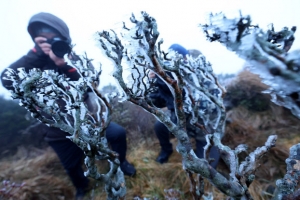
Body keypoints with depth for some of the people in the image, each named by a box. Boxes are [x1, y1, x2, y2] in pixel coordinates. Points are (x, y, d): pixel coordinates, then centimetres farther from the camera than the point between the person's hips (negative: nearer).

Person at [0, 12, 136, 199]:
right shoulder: (35, 64, -7)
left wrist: (64, 65, -32)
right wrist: (37, 53, -28)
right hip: (59, 132, 1)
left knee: (118, 133, -15)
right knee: (72, 166, 17)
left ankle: (121, 162, 17)